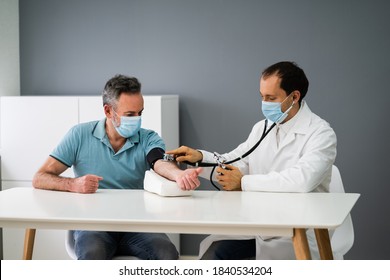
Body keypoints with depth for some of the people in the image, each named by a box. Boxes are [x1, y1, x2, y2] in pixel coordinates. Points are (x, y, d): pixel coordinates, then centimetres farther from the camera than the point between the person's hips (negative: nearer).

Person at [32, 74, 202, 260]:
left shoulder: (148, 139, 5)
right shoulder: (80, 135, 3)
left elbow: (159, 162, -18)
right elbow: (39, 179, 0)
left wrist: (179, 174, -43)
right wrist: (73, 184, -22)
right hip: (92, 224, -2)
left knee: (167, 254, -27)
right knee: (93, 255, -35)